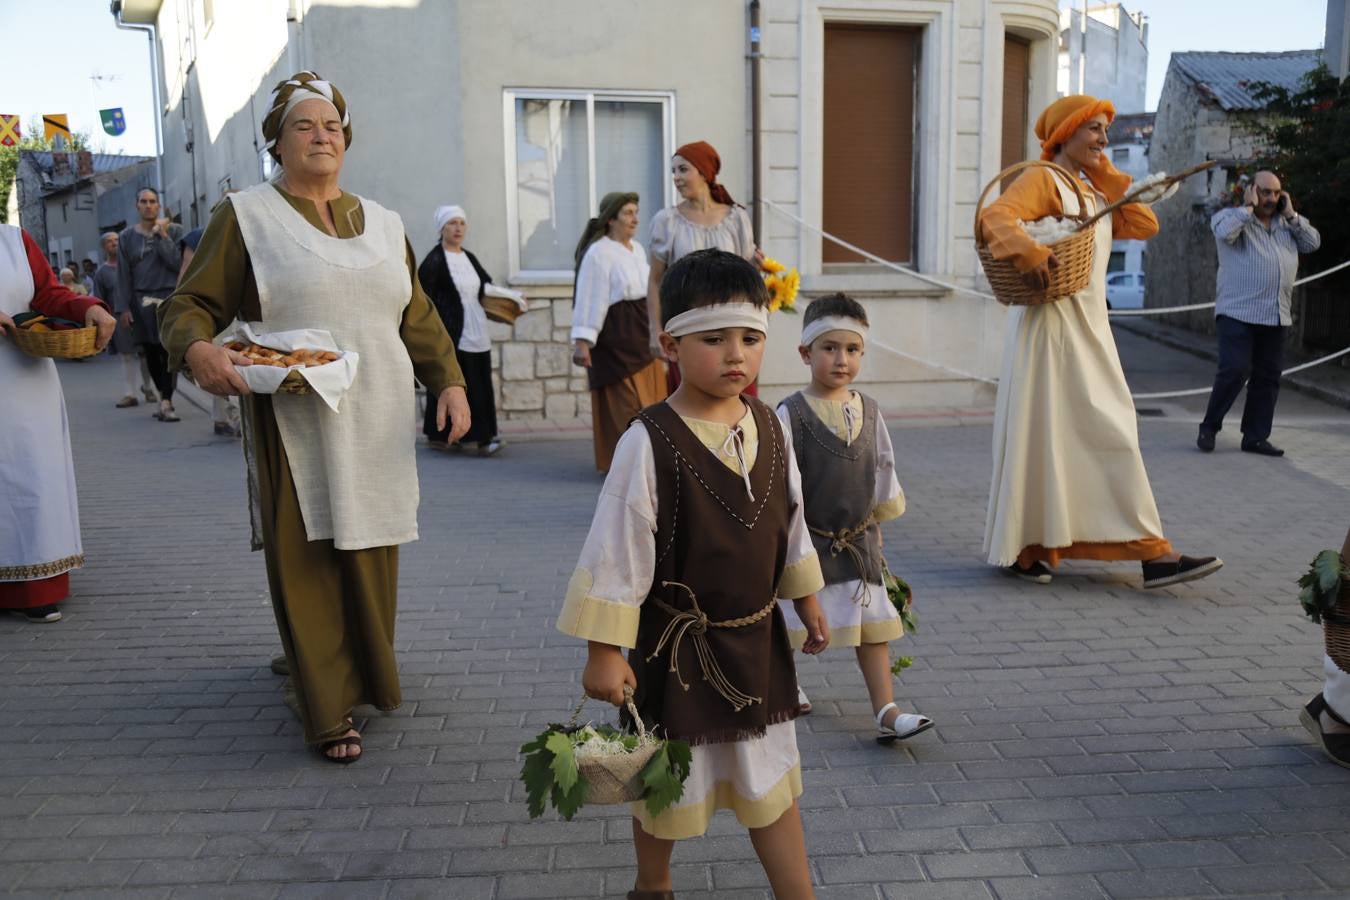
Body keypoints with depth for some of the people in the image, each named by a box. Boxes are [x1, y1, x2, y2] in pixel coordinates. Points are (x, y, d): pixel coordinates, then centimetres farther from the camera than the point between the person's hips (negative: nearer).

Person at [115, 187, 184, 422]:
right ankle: (165, 398, 17)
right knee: (150, 352, 5)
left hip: (170, 297, -2)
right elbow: (123, 274, 7)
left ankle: (166, 402, -12)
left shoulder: (174, 230, 4)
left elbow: (178, 262, -8)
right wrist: (124, 307, 1)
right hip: (141, 302, 2)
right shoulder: (127, 236, 9)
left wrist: (161, 235, -8)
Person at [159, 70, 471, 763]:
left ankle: (367, 676, 27)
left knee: (371, 558, 8)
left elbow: (419, 319, 18)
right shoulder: (246, 215, 3)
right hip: (295, 429, -4)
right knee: (309, 564, -4)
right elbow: (187, 307, -1)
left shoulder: (382, 222, 16)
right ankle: (329, 712, 5)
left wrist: (449, 382, 4)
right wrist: (199, 351, -23)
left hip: (376, 428, 4)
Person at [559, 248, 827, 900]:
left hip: (758, 636, 4)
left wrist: (806, 600, 18)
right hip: (678, 645, -4)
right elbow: (616, 550, -17)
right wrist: (604, 651, -16)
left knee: (773, 778, 15)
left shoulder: (770, 428, -2)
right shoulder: (650, 442, -20)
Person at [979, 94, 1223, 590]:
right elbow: (995, 216, -23)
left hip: (1087, 327, 9)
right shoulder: (1042, 179, -7)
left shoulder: (1092, 190, 19)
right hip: (1052, 324, -9)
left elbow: (1144, 225, 13)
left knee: (1108, 436, 9)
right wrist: (1028, 252, -40)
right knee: (1043, 434, -5)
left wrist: (1107, 176, 8)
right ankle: (1023, 548, 3)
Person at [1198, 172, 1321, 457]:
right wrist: (1249, 207, -10)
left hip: (1276, 316, 6)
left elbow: (1313, 242, 10)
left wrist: (1291, 215, 4)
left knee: (1268, 377, 6)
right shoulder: (1231, 216, 1)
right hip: (1238, 313, -6)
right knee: (1234, 371, -14)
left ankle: (1256, 437, 12)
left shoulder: (1287, 223, 18)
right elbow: (1224, 232, -20)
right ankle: (1209, 427, 2)